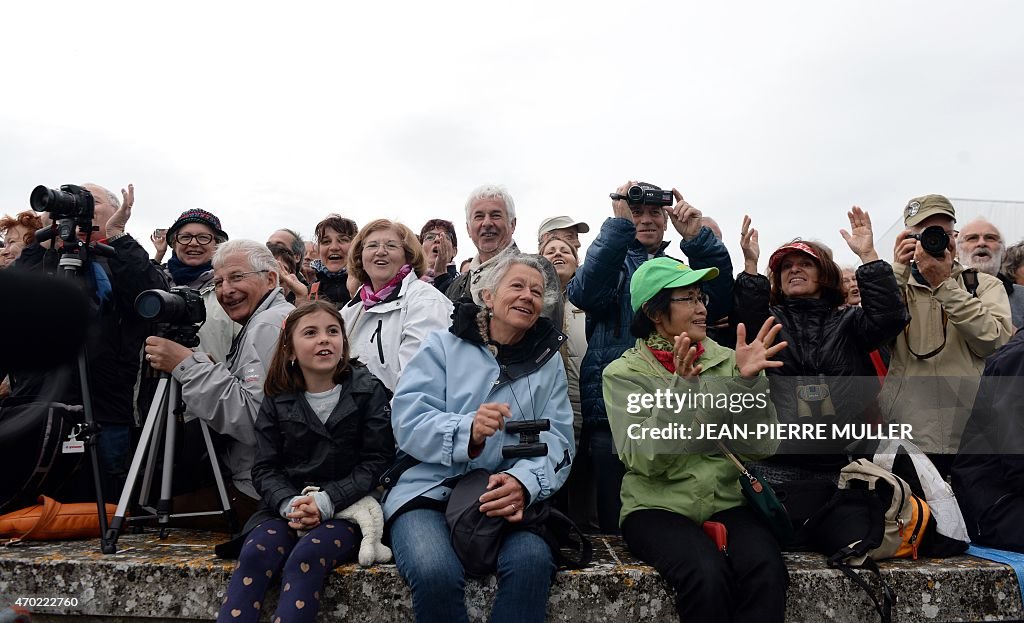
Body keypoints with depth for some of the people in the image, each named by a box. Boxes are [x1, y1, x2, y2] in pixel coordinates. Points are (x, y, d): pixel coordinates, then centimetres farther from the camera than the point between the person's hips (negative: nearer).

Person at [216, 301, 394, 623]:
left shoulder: (367, 390, -2)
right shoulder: (277, 399, 6)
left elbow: (377, 462, -6)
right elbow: (265, 468, 5)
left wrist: (327, 501, -18)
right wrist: (289, 505, -16)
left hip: (348, 508, -2)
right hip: (287, 508, 3)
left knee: (306, 556, -29)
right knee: (254, 553, -25)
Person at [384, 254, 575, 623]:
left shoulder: (548, 360, 11)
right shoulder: (443, 346, 4)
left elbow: (556, 438, 0)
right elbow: (408, 421, -6)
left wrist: (524, 483, -22)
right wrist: (467, 431, -26)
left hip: (507, 496, 2)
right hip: (430, 489, -1)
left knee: (533, 560, -29)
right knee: (435, 572, -30)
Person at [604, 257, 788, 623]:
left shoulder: (726, 362, 6)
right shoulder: (624, 373, -2)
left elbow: (760, 447, -2)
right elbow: (644, 459, -14)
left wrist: (748, 381, -17)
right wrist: (680, 389, -24)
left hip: (727, 503, 3)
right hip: (658, 507, -2)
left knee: (766, 570, -27)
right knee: (708, 576, -29)